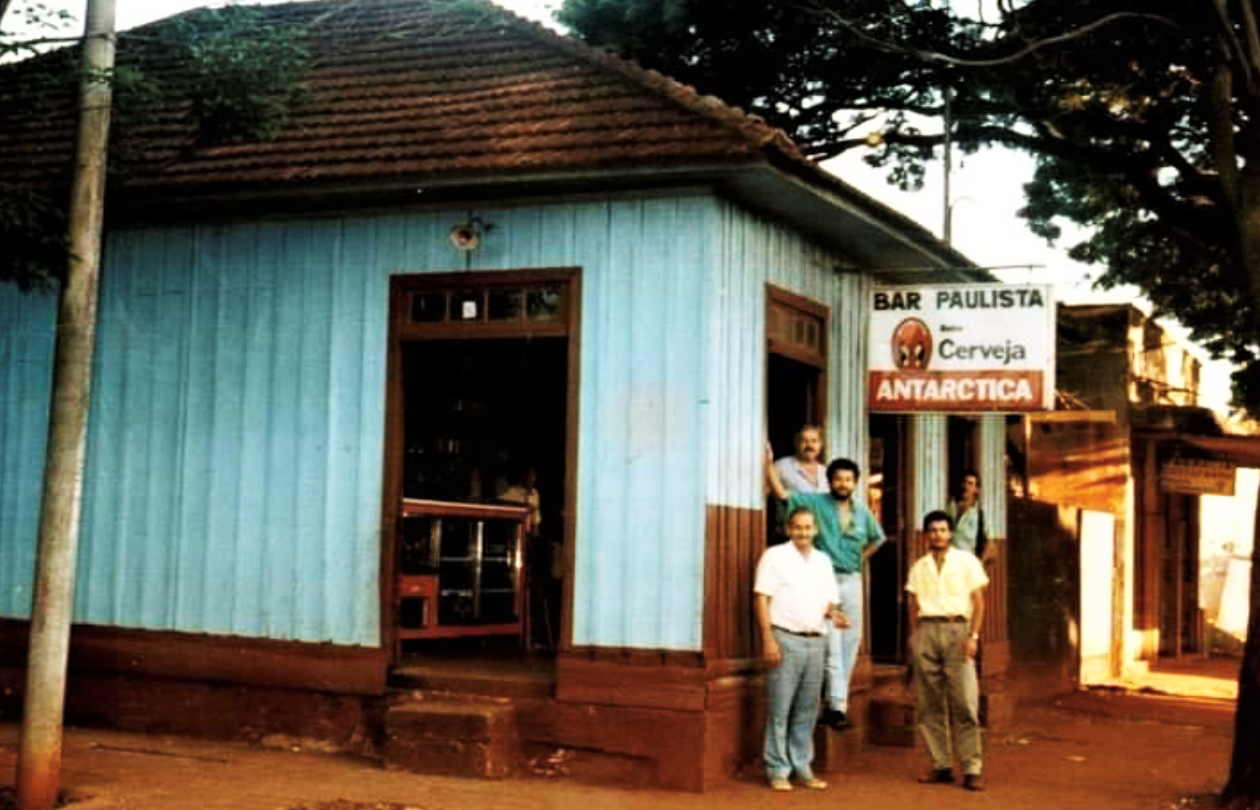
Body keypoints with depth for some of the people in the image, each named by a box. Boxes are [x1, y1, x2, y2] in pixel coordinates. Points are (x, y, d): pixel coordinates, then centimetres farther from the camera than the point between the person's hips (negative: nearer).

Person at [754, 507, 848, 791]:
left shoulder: (823, 560, 15)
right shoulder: (774, 556, 0)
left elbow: (828, 600, 19)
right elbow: (762, 598, -6)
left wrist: (833, 613, -5)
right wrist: (768, 639, -14)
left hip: (816, 640, 5)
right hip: (785, 638, -5)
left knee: (807, 710, 9)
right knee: (779, 709, -3)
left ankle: (802, 767, 16)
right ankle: (778, 770, 3)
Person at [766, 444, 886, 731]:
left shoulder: (863, 512, 11)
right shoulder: (816, 502, -2)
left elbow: (876, 538, 29)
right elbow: (780, 492, -8)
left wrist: (861, 558, 16)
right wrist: (769, 462, -19)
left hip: (852, 581, 5)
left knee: (850, 645, 7)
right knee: (832, 646, -10)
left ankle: (836, 703, 16)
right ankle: (837, 706, -10)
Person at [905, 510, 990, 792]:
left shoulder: (967, 562, 7)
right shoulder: (919, 568, 15)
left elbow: (978, 601, 4)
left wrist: (973, 636, -7)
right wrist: (916, 634, 3)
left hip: (956, 630, -3)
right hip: (926, 631, 3)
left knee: (964, 704, -8)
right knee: (930, 705, 2)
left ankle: (971, 769, -6)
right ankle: (940, 766, 9)